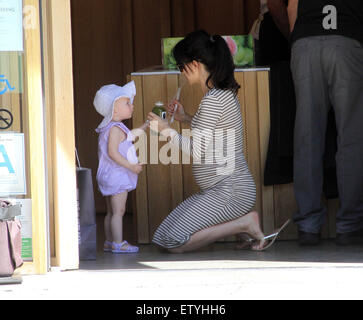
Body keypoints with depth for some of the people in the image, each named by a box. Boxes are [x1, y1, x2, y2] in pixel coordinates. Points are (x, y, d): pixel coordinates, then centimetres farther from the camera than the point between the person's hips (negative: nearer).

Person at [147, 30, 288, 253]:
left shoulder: (214, 99, -18)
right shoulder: (225, 93, 12)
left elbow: (198, 151, -19)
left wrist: (167, 130, -7)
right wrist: (187, 118, 18)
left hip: (230, 191, -10)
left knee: (174, 243, -16)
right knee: (163, 237, 7)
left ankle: (244, 224, -7)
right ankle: (239, 223, 7)